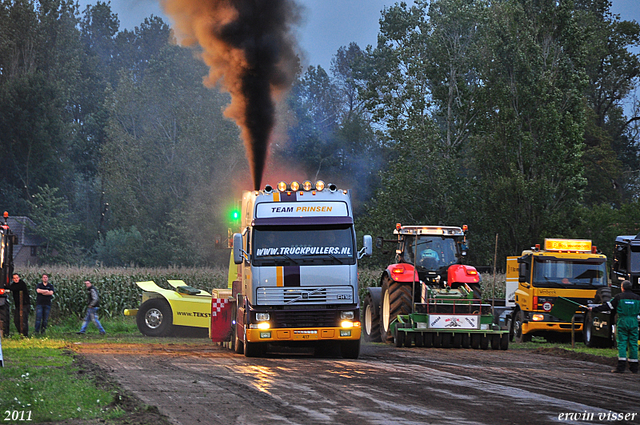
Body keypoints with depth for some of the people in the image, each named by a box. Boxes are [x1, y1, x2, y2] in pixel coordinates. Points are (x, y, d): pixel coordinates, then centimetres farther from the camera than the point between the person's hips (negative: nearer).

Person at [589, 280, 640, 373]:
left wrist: (594, 309, 9)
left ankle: (621, 366, -12)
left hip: (623, 321, -3)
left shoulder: (619, 297, -3)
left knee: (622, 343, -3)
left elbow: (607, 306, 0)